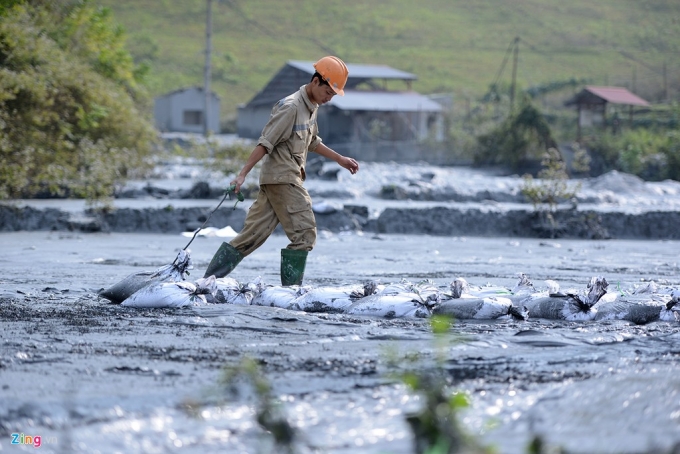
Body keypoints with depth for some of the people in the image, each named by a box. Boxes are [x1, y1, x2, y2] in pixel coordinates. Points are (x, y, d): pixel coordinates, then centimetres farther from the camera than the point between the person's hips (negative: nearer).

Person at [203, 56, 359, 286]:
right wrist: (242, 174, -23)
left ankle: (208, 282, 5)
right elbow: (265, 143, -19)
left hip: (290, 178, 9)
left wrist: (340, 159, 32)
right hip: (282, 178, -9)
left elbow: (312, 143, 31)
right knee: (304, 234, -9)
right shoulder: (291, 107, -15)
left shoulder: (312, 107, 16)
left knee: (252, 235, 6)